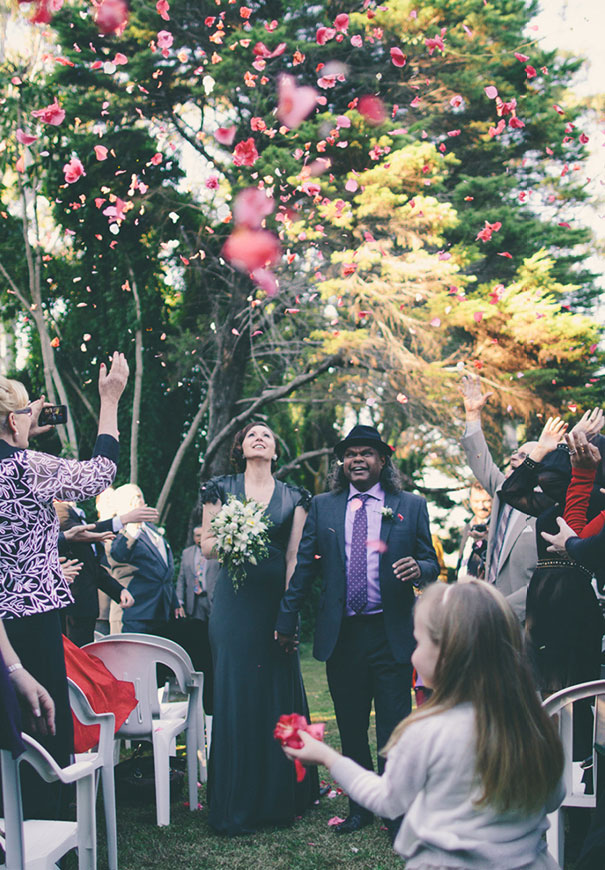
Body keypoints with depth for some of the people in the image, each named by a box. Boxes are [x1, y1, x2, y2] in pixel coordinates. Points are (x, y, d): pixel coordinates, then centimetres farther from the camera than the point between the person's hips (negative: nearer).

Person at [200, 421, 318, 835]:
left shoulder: (293, 497, 10)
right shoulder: (222, 489, 8)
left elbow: (294, 557, 5)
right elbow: (206, 545, 7)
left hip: (277, 600, 1)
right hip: (235, 599, -1)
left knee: (280, 689, 2)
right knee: (235, 690, -3)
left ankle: (280, 797, 15)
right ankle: (236, 805, 6)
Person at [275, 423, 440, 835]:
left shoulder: (411, 506, 5)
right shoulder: (323, 507, 9)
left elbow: (432, 563, 5)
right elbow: (305, 567, 8)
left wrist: (419, 568, -19)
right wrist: (287, 620, 5)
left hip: (391, 634, -2)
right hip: (341, 635, 2)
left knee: (394, 731, 0)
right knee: (351, 729, 11)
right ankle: (361, 806, 26)